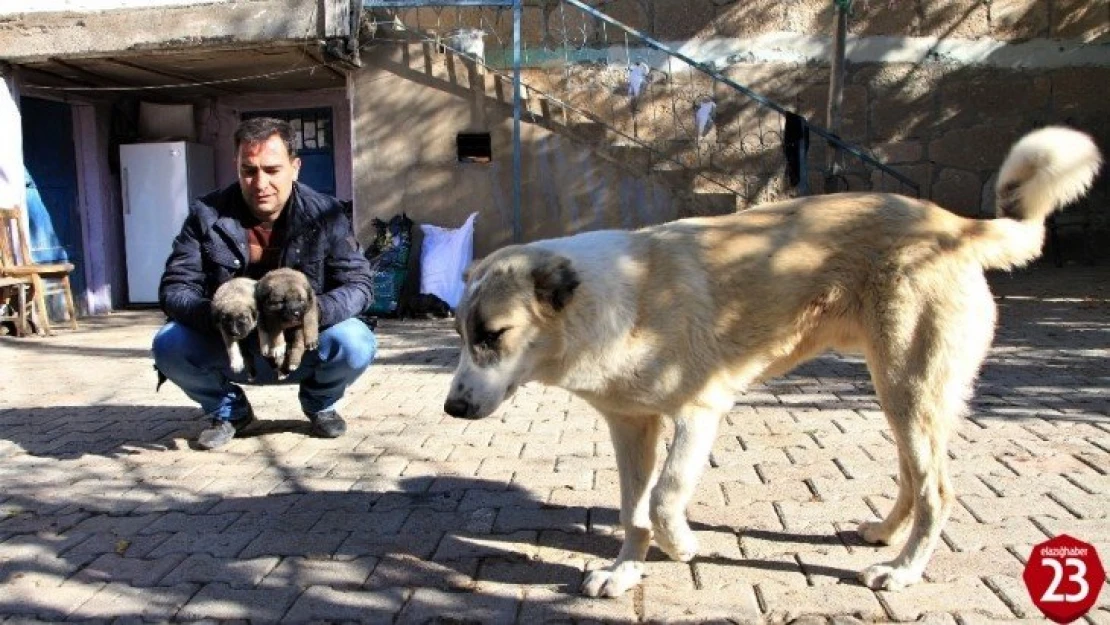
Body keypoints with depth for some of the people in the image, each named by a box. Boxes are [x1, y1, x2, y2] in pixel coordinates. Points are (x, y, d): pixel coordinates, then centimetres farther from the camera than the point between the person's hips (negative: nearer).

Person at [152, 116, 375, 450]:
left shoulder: (325, 214, -12)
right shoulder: (207, 214, -9)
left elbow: (358, 285, -16)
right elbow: (174, 288, -12)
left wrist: (315, 310, -37)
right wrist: (211, 315, -35)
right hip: (229, 348, 1)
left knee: (356, 344, -31)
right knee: (168, 345, -26)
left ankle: (320, 403, 7)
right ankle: (228, 410, 7)